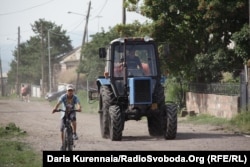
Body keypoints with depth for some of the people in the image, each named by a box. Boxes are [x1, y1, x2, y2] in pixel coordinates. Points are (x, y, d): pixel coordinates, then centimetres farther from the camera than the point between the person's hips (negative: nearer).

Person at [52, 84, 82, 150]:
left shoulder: (75, 97, -18)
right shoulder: (63, 97, -20)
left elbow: (78, 104, -35)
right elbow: (58, 103, -35)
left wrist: (79, 108, -59)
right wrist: (55, 108, -56)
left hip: (72, 112, 0)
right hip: (64, 113, 0)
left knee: (73, 118, -35)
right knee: (62, 130, -5)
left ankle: (74, 133, -16)